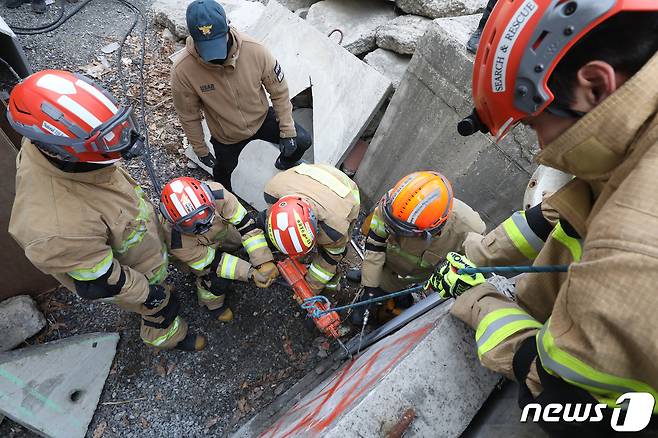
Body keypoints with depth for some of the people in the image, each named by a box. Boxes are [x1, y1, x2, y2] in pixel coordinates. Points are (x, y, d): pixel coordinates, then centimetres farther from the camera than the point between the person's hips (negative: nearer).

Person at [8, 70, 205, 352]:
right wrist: (147, 292, -14)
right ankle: (166, 336, 55)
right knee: (160, 308, 25)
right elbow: (99, 284, -30)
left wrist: (145, 209, 14)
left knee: (158, 289, 35)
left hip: (141, 242, 6)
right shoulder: (59, 228, -46)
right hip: (134, 273, -5)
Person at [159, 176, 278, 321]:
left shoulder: (217, 194, -40)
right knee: (219, 280, -21)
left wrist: (264, 261, -36)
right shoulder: (177, 243, -39)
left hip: (220, 228, 4)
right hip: (192, 250, -3)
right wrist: (250, 273, -35)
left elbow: (245, 223, -32)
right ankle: (213, 303, 15)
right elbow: (211, 262, -28)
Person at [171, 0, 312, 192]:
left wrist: (287, 131, -14)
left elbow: (279, 91, -15)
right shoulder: (182, 71, -30)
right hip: (226, 136, 0)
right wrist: (201, 150, -3)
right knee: (223, 170, 22)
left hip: (262, 119, 1)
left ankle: (285, 164, 38)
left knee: (302, 141, 0)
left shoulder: (255, 50, -29)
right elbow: (189, 116, -14)